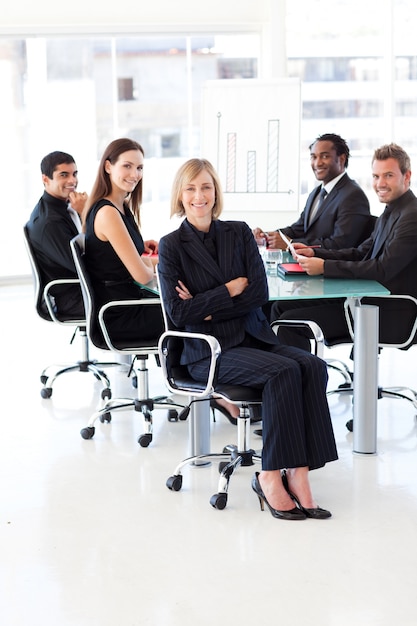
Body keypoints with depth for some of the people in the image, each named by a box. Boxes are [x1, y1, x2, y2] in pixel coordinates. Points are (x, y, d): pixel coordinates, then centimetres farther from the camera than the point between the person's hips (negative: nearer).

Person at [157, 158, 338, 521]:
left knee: (313, 367, -24)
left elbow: (260, 293, 1)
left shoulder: (240, 233, 12)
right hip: (208, 351, -4)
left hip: (254, 337, 5)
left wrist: (207, 307, -8)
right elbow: (178, 312, -9)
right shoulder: (172, 246, 1)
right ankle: (271, 476, -21)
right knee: (283, 371, -30)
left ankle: (298, 472, -26)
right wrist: (231, 289, -8)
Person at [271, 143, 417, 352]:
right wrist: (314, 253, 3)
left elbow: (382, 269, -24)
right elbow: (361, 253, 18)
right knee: (281, 307, 8)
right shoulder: (390, 212, 15)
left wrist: (325, 266, -23)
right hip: (364, 298, 10)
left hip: (388, 315, -10)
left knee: (291, 321, -17)